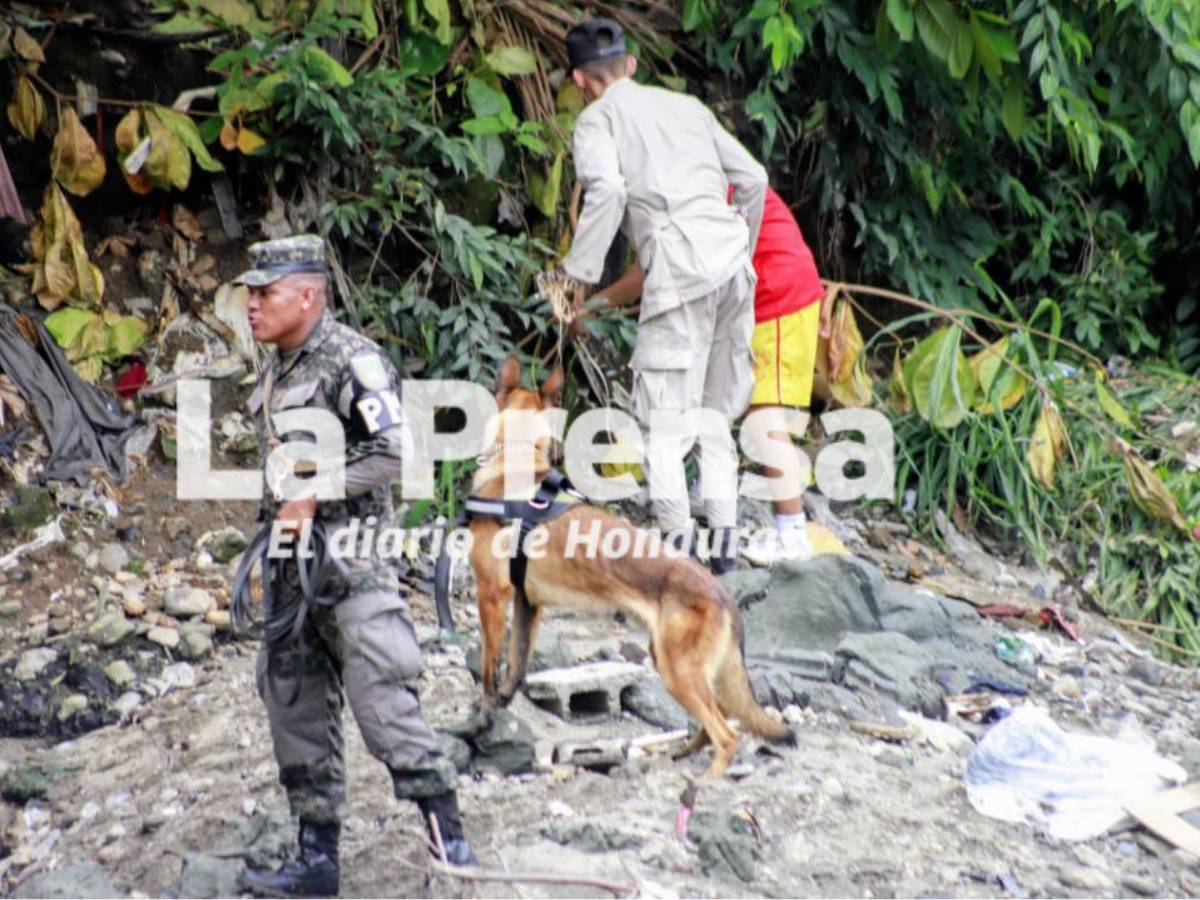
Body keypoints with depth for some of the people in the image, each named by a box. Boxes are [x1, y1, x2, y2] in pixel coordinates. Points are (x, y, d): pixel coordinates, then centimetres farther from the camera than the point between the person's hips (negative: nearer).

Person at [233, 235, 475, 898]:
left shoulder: (352, 360, -12)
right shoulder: (276, 371, 15)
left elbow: (391, 452, -20)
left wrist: (314, 497, -18)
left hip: (350, 561, -9)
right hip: (291, 560, 9)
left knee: (382, 702, -12)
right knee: (296, 711, 11)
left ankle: (449, 836, -3)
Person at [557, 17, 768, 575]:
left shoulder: (598, 118, 7)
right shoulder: (687, 106, 24)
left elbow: (607, 190, -12)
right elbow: (753, 179, 22)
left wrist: (580, 273, -9)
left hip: (681, 270, -6)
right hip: (734, 262, 6)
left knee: (661, 414, -1)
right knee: (714, 412, 16)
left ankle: (679, 544, -8)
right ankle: (724, 540, 16)